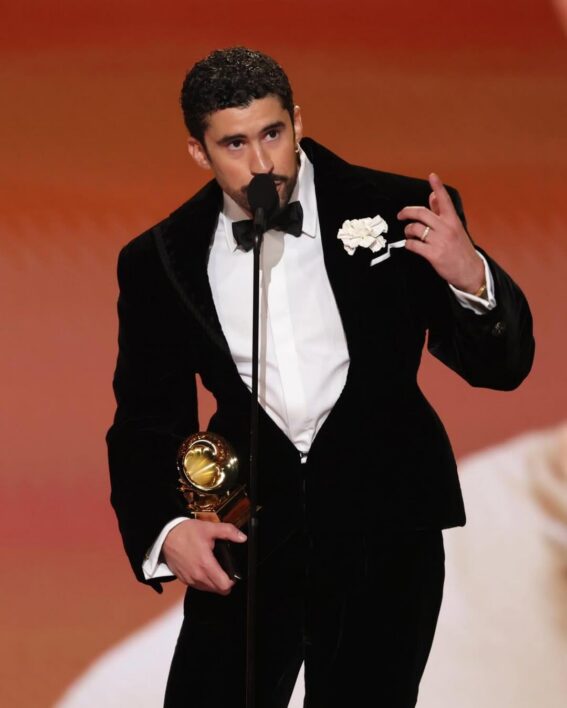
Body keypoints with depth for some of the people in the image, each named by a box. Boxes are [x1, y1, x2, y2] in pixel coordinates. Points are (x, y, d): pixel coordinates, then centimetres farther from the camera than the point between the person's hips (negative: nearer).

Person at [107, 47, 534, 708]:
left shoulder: (397, 212, -5)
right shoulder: (159, 262, 1)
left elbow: (501, 367, -2)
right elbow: (148, 421, 7)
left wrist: (471, 280, -23)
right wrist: (165, 528, -12)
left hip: (385, 530, -1)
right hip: (246, 530, 1)